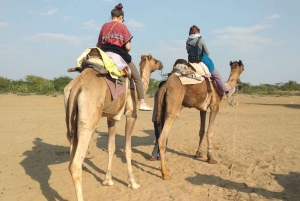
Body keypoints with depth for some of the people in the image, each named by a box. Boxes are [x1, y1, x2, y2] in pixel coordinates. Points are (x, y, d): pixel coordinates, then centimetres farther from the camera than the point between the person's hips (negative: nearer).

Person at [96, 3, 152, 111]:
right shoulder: (122, 26, 0)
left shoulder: (104, 27, 12)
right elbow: (128, 47, -7)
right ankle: (142, 103, 5)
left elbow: (99, 45, 9)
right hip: (119, 56, -4)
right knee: (137, 78, 10)